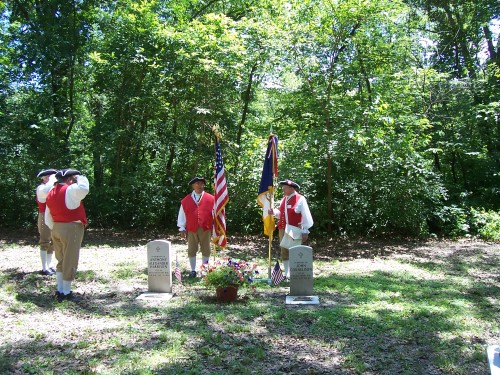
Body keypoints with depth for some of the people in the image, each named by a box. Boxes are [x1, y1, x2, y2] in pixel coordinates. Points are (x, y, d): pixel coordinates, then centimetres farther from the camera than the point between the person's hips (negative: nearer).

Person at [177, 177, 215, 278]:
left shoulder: (211, 199, 1)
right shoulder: (186, 200, 4)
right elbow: (182, 215, 7)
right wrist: (182, 228, 4)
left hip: (206, 229, 0)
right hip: (191, 230, 1)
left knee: (206, 250, 8)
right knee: (191, 251, 6)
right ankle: (193, 270, 18)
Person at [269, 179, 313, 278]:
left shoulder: (300, 199, -9)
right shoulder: (284, 199, 14)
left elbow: (306, 216, -11)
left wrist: (305, 231, -14)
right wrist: (274, 212, 0)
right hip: (283, 230, 7)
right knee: (284, 252, 11)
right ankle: (287, 274, 22)